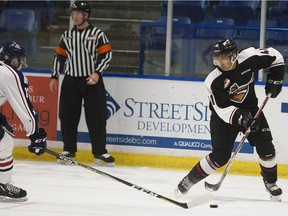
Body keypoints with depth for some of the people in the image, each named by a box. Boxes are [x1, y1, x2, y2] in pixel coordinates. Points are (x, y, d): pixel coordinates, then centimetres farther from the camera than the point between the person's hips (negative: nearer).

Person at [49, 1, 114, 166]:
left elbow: (107, 55, -7)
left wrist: (97, 73, -18)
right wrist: (54, 77, 10)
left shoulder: (97, 34, -3)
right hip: (71, 81, 4)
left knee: (96, 117, -5)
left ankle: (100, 152, 1)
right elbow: (59, 56, 15)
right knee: (68, 117, 2)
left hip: (92, 81, -4)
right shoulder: (67, 35, 9)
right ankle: (69, 151, 12)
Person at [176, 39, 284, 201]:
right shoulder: (214, 81, -25)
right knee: (220, 155, -11)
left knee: (265, 147, -7)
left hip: (250, 110, 3)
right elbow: (222, 109, -26)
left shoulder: (249, 58, -20)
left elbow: (275, 57, -4)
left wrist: (275, 79, -10)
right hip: (225, 115, -3)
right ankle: (188, 181, 2)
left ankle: (270, 182, 16)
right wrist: (240, 117, -40)